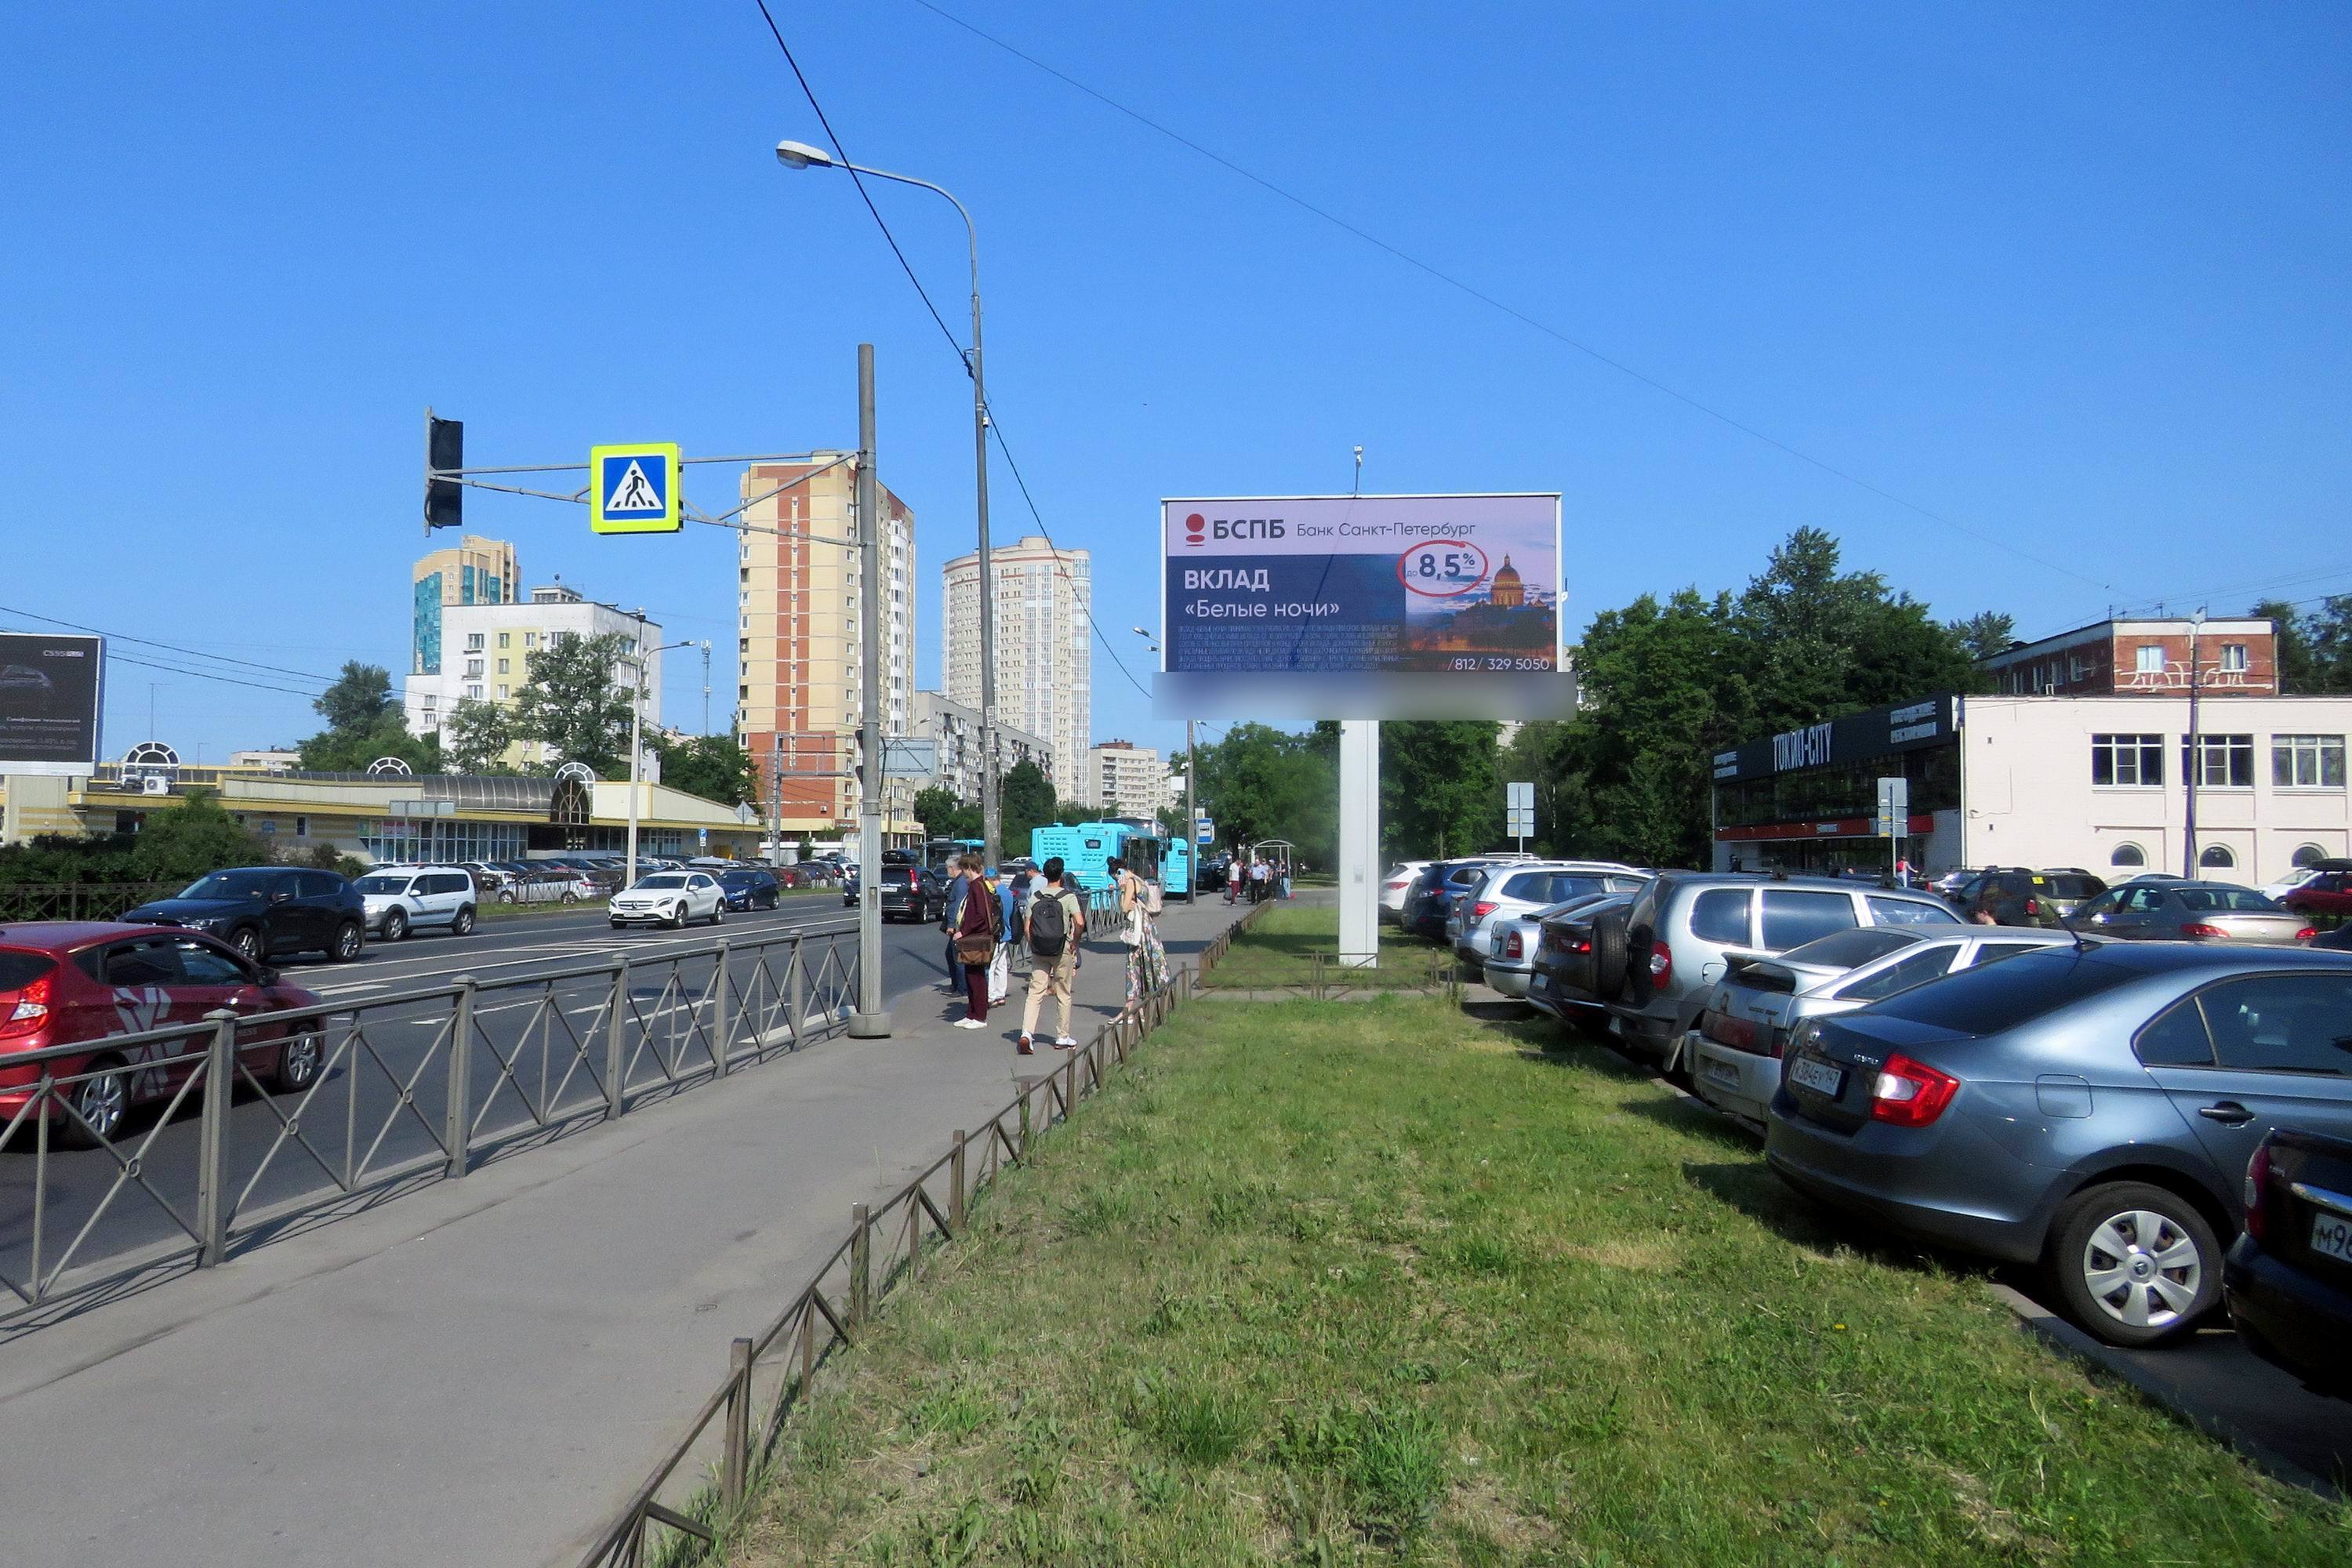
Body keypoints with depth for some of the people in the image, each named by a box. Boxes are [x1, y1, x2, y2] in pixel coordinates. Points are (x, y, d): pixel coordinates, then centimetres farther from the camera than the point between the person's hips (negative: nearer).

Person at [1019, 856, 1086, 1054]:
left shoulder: (1035, 898, 4)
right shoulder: (1069, 897, -5)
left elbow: (1027, 928, 1)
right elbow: (1080, 922, -19)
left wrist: (1033, 947, 12)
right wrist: (1075, 942, -4)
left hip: (1039, 952, 2)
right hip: (1063, 951, -2)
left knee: (1035, 993, -1)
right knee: (1064, 994, 10)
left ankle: (1026, 1032, -19)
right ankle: (1063, 1038, 17)